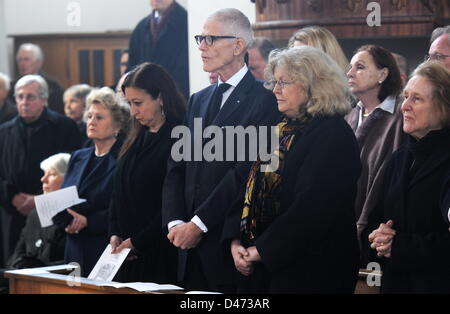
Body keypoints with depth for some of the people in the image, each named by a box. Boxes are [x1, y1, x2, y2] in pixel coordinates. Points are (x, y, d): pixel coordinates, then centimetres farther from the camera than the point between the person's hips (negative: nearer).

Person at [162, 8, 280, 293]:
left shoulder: (264, 101, -9)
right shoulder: (198, 101, 16)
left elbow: (246, 172, -16)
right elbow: (177, 168, 11)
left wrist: (198, 224, -15)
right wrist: (175, 223, -4)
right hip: (191, 245, 6)